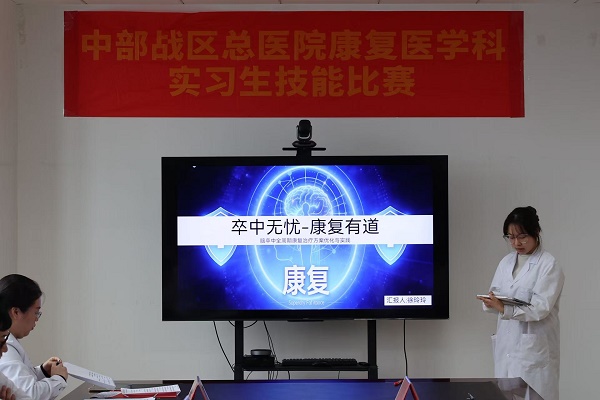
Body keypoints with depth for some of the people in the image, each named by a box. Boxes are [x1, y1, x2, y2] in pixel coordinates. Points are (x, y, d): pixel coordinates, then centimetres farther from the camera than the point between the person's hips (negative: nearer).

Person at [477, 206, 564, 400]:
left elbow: (540, 309, -17)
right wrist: (492, 302, -16)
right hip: (507, 344, 6)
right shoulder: (506, 262, 11)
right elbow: (496, 294, 8)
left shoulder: (549, 265, -9)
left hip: (534, 347, -6)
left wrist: (504, 309, -29)